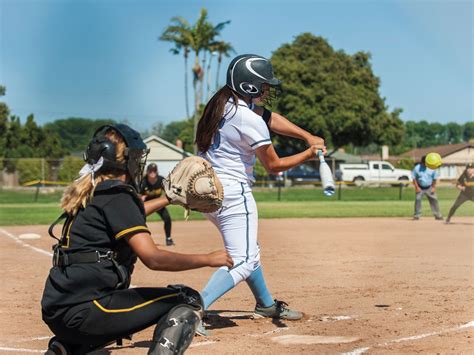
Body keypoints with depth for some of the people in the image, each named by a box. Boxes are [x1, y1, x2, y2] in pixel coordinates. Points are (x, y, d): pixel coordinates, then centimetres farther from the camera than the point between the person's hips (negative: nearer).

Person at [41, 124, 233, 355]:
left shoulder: (92, 193, 16)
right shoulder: (116, 195, -10)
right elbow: (152, 258, -19)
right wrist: (208, 259, -10)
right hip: (83, 312, -9)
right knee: (187, 300, -5)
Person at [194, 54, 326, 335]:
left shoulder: (228, 102, 5)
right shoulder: (250, 120, -21)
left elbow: (270, 118, 14)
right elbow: (274, 166, -9)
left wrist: (308, 136, 5)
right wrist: (309, 154, 4)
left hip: (206, 189, 10)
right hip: (233, 193, -10)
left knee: (249, 249, 24)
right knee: (243, 261, -8)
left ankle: (266, 305, 41)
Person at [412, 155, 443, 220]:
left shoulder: (432, 168, -9)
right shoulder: (417, 168, -12)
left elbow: (434, 179, 1)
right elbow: (414, 178, -4)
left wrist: (433, 187, -2)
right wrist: (416, 187, -9)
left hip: (429, 188, 1)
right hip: (420, 188, -1)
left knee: (434, 200, -1)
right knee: (417, 200, -7)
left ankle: (438, 215, 7)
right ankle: (417, 215, 3)